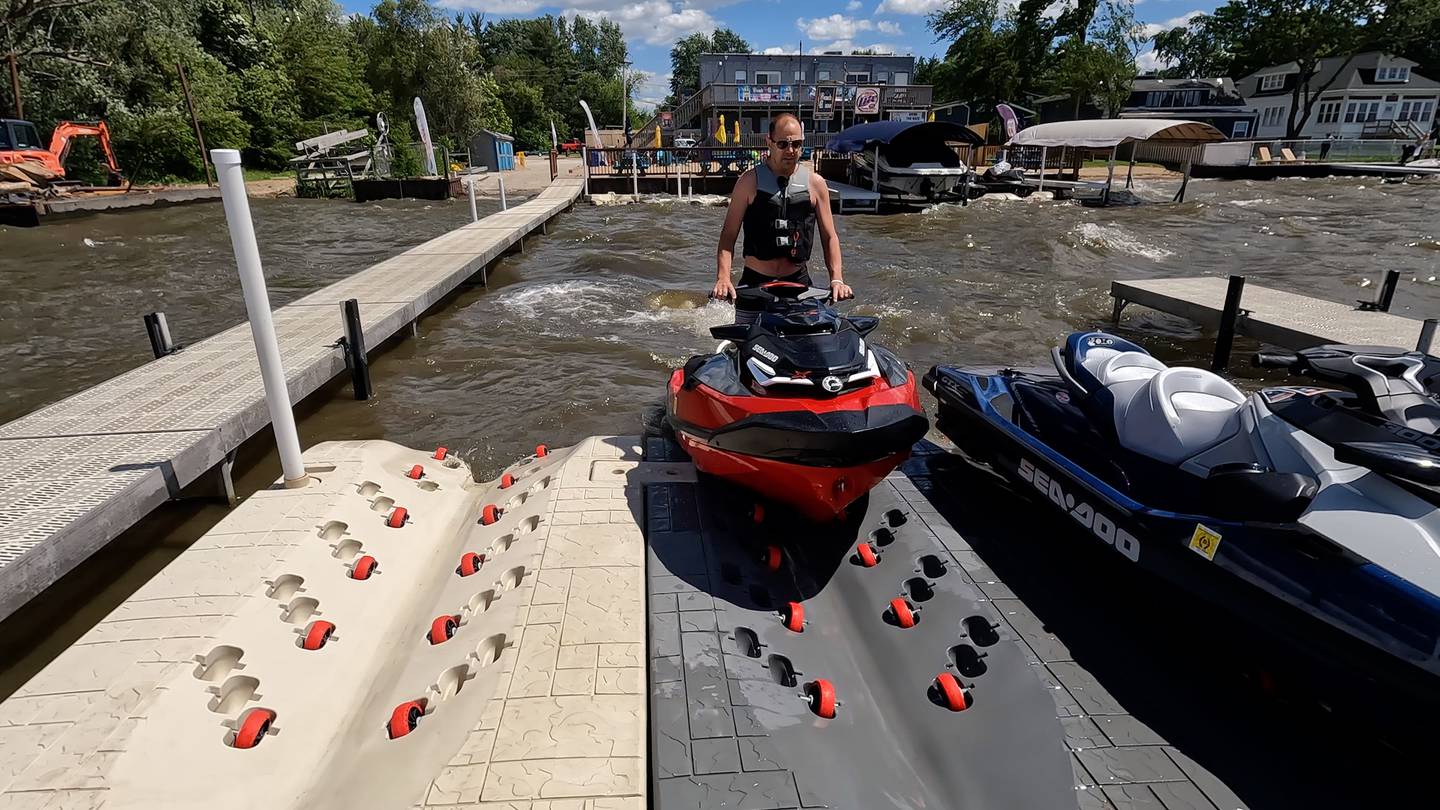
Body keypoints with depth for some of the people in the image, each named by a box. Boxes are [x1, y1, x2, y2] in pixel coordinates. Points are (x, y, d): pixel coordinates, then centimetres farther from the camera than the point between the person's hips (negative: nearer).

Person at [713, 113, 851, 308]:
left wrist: (837, 279, -5)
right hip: (754, 281, -1)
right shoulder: (749, 182, 1)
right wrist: (723, 278, -15)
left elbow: (829, 237, 10)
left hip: (799, 280, 2)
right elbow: (728, 235, -1)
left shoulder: (815, 183, 7)